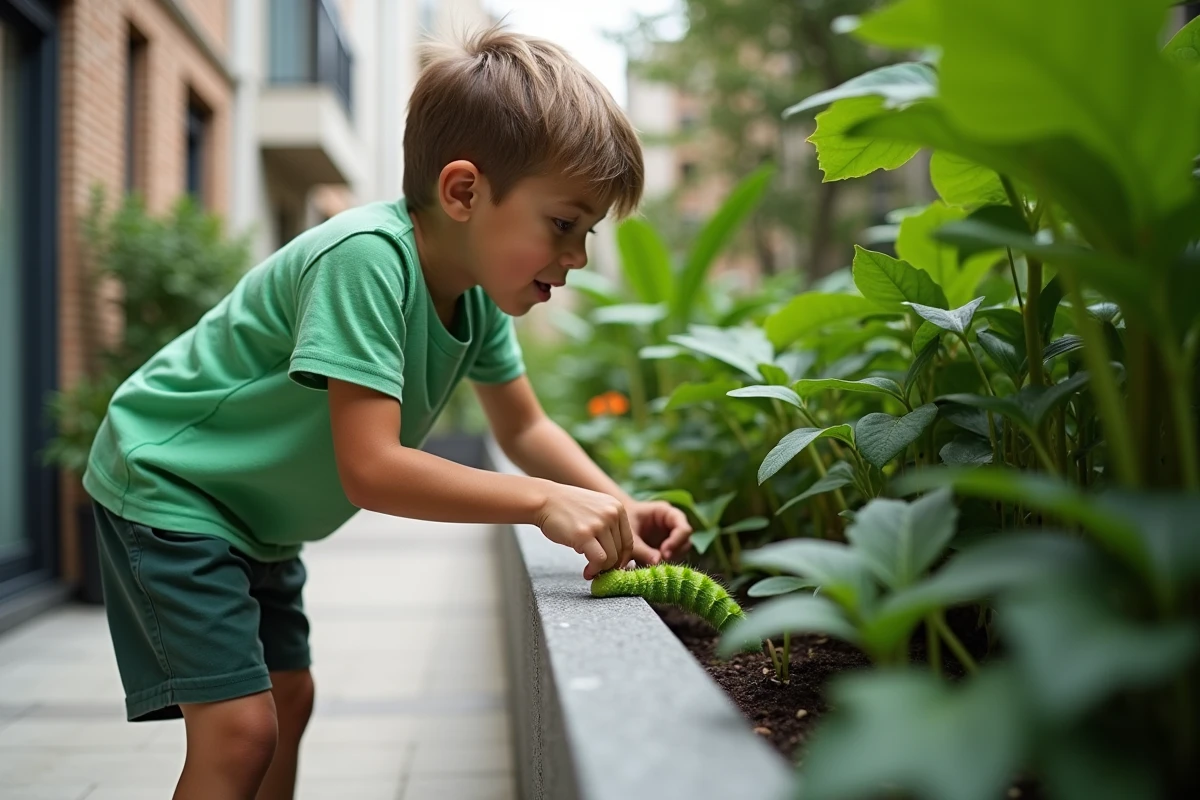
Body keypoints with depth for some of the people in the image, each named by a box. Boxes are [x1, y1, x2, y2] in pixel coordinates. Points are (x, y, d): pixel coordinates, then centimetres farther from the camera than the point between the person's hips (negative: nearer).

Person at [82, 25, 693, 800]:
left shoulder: (478, 283, -7)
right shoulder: (367, 260, -33)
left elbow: (525, 428, 1)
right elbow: (370, 469, -37)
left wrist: (619, 507, -13)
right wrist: (543, 501, -36)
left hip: (252, 510, 9)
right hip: (165, 485, -9)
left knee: (289, 699, 15)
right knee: (239, 728, -12)